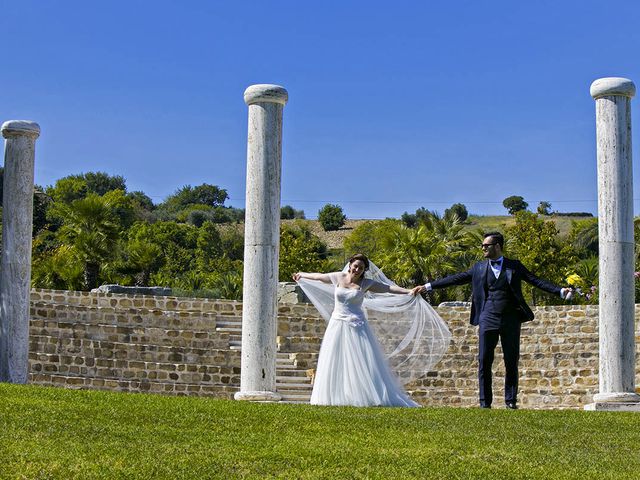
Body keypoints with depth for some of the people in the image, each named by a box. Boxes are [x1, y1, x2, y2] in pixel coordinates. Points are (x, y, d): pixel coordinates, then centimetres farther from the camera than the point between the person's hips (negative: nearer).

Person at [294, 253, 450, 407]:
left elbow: (388, 287, -10)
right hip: (337, 325, 3)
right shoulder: (338, 277, 4)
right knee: (335, 363, 4)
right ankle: (335, 397, 13)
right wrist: (301, 275, 33)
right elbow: (319, 277, 20)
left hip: (357, 326, -3)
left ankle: (376, 397, -11)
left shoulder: (366, 283, -2)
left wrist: (408, 291, -20)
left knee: (363, 363, -9)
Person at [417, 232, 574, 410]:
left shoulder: (514, 266, 5)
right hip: (488, 320, 1)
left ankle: (511, 400, 14)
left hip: (510, 320, -1)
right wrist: (428, 286, 7)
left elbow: (536, 281, 0)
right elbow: (456, 279, 10)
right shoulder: (479, 268, 10)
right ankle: (485, 402, 5)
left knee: (512, 362, 3)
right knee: (484, 361, -2)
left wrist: (561, 291, -11)